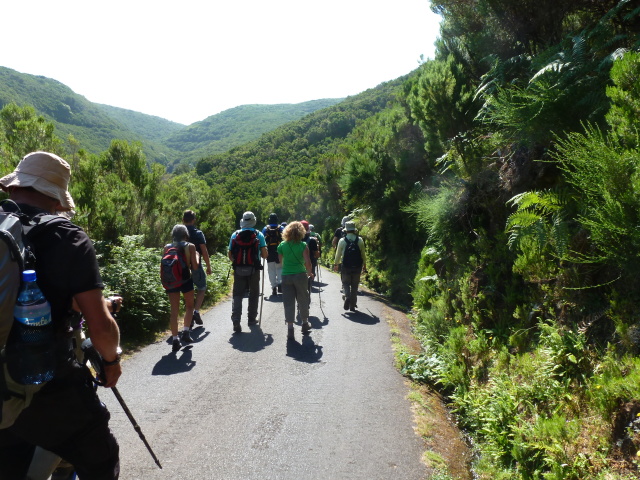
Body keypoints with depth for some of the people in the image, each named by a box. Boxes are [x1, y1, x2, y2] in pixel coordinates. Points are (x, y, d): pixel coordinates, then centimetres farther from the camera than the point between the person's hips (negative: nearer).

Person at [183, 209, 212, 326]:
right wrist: (209, 267, -2)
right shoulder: (198, 233, -8)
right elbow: (204, 252, -11)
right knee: (202, 288, 15)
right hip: (196, 267, -3)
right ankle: (196, 311, -2)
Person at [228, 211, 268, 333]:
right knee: (253, 294, 14)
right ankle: (252, 319, 23)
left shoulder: (235, 235, 3)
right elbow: (265, 255, -5)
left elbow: (230, 255, 5)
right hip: (253, 269, -1)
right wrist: (260, 255, 17)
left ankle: (236, 320, -10)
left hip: (238, 269, 1)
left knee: (237, 294, 5)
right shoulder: (259, 235, -3)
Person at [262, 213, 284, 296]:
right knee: (280, 268, 13)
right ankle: (280, 284, -5)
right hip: (280, 252, 0)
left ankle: (274, 287, 4)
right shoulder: (281, 228, 1)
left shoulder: (265, 229, 2)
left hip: (269, 252, 0)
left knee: (271, 269, 8)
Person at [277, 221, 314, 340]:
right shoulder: (303, 245, -6)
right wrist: (310, 273, 4)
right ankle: (305, 324, 30)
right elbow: (307, 262, -12)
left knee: (288, 302, 4)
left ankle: (290, 329, 2)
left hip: (286, 276, 1)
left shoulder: (282, 245, 0)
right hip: (300, 275, -1)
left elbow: (281, 261, 8)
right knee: (303, 300, 16)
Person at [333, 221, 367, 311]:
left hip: (346, 267, -1)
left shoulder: (342, 241, -6)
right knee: (354, 286, 12)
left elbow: (338, 254, 1)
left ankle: (347, 296, -13)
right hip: (357, 267, 1)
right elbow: (363, 254, 1)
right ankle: (353, 306, 16)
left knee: (346, 283, 15)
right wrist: (364, 265, 13)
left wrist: (336, 264, 16)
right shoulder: (360, 240, -3)